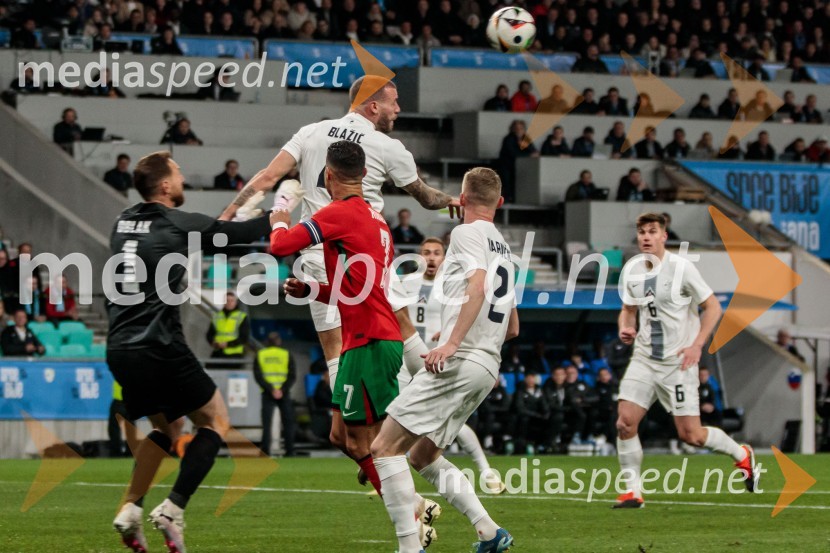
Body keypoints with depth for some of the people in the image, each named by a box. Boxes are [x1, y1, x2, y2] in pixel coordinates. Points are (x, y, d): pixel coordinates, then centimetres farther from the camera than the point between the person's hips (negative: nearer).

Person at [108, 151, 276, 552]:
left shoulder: (123, 222, 14)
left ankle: (130, 511, 12)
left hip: (120, 350, 7)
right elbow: (241, 233, 1)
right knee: (215, 421, 8)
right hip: (159, 349, -7)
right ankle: (173, 509, -5)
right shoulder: (176, 224, -6)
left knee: (166, 428, 25)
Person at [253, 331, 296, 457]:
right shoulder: (287, 355, 5)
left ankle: (265, 450, -9)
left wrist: (270, 389, -10)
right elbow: (292, 376, -5)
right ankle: (289, 451, 3)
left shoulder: (260, 355, 6)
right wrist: (282, 389, -12)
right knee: (288, 422, 7)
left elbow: (258, 376, -3)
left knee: (266, 423, 0)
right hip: (284, 394, 0)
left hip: (267, 394, 0)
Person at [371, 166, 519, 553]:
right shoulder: (504, 249, 23)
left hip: (458, 362, -9)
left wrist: (452, 342, -26)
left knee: (386, 448, -8)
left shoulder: (466, 233, -2)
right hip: (487, 366, 9)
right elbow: (512, 328, 27)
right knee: (422, 455, 19)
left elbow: (477, 286, -20)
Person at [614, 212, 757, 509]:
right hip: (644, 359, 5)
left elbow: (713, 306, -6)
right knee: (625, 422, -10)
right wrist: (625, 328, -3)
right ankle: (632, 491, 1)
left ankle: (742, 455, 23)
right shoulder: (632, 273, 5)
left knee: (690, 434, -4)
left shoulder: (681, 267, -11)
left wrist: (697, 345, -15)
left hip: (678, 361, -5)